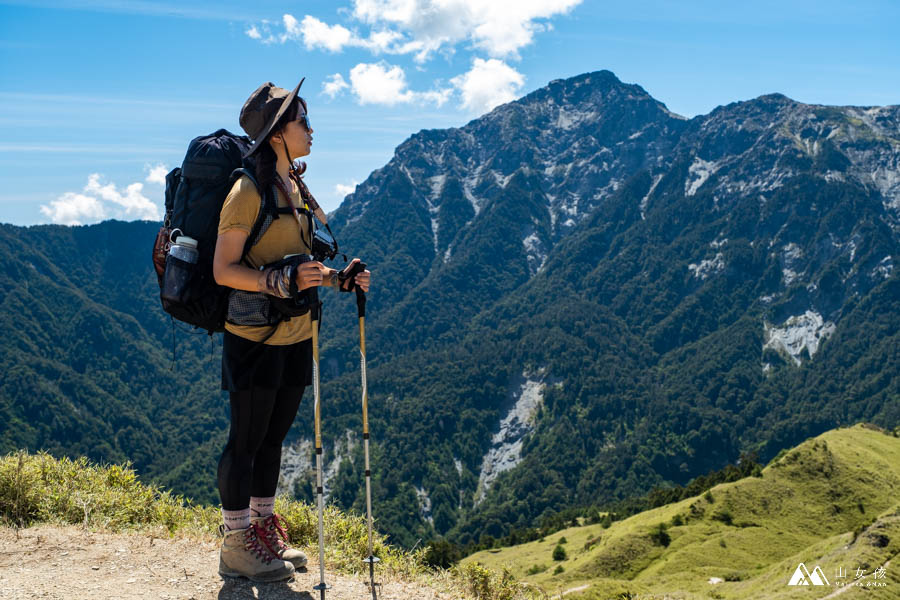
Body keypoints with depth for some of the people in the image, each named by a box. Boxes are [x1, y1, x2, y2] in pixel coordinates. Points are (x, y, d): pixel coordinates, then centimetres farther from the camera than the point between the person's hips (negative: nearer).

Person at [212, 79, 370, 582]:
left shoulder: (295, 189, 13)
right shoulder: (248, 191, -13)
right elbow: (224, 270, -17)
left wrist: (336, 278, 4)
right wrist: (282, 282, -28)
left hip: (296, 336, 8)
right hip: (254, 337, -8)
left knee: (273, 438, 16)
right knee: (246, 440, 2)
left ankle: (264, 531, 28)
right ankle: (236, 545, 14)